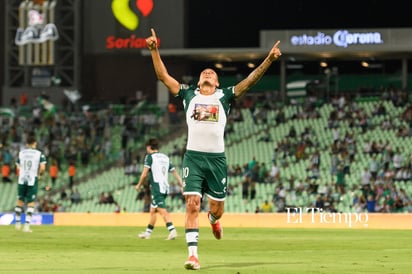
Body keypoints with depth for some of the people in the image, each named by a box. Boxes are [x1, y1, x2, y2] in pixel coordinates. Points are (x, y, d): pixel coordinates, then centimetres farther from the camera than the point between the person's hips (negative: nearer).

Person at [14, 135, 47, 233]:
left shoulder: (21, 153, 4)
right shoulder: (39, 154, -5)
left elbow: (18, 167, 7)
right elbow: (42, 168, -11)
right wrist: (39, 174, 8)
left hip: (22, 180, 2)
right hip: (33, 180, -2)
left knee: (20, 200, 18)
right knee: (31, 203, 3)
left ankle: (18, 223, 25)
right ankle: (27, 225, -4)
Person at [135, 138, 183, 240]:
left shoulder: (150, 157, -2)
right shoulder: (165, 157, 18)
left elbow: (144, 174, -7)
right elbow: (175, 173, 14)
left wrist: (139, 185, 8)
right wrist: (182, 186, 13)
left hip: (156, 187, -7)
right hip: (165, 187, 7)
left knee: (162, 211, -16)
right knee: (153, 210, 19)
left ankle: (172, 231, -30)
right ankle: (147, 233, 26)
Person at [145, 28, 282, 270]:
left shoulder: (224, 97, 10)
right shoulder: (189, 95, 12)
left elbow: (251, 80, 2)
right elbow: (163, 76, 10)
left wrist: (268, 61, -9)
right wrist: (155, 51, 0)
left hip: (217, 159, 1)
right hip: (193, 157, -1)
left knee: (217, 207, 8)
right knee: (193, 205, -12)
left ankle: (213, 219, 47)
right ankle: (193, 255, -13)